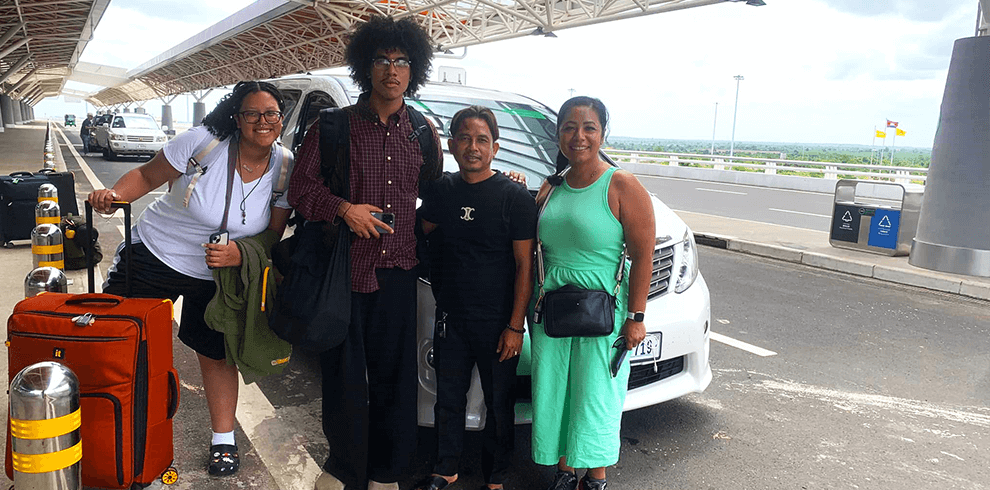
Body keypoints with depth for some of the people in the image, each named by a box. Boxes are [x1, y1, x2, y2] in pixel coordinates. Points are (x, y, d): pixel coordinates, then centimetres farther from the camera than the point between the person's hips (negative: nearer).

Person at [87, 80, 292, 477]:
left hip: (216, 276, 1)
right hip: (153, 255, -1)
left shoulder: (283, 172, -11)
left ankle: (223, 440, 24)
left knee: (216, 354, 7)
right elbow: (147, 175, -7)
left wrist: (239, 255, -23)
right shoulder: (202, 143, -19)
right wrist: (113, 194, -26)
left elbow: (273, 236, -5)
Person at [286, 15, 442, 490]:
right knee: (344, 376, 6)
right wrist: (343, 208, -14)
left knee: (394, 378, 8)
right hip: (344, 270, -2)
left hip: (398, 273, 2)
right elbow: (300, 187, 0)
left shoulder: (424, 133, 11)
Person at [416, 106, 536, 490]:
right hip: (450, 318, 4)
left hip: (497, 324, -4)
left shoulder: (514, 196, -11)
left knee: (499, 404, 9)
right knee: (448, 398, 16)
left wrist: (515, 326, -13)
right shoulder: (443, 190, 3)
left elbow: (525, 265, -11)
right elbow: (420, 233, 19)